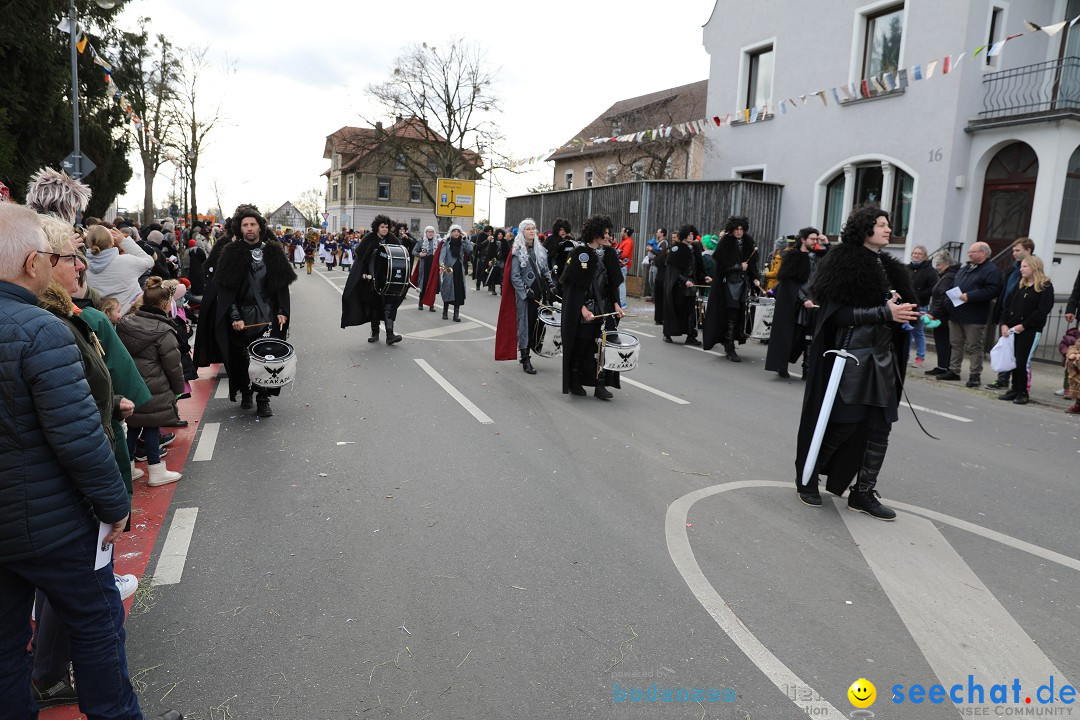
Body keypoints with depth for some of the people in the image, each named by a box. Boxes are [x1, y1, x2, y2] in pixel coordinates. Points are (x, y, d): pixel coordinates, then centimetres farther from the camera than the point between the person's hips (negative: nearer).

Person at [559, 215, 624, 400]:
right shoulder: (580, 253, -10)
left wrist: (616, 304, -2)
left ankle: (600, 385, 2)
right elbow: (573, 285, -11)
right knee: (580, 344, 5)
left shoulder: (609, 253, 7)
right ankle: (574, 383, 20)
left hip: (603, 308, 5)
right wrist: (583, 309, -18)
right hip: (581, 309, -4)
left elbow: (614, 282, 10)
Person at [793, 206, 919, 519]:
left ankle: (863, 493, 18)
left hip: (883, 357, 8)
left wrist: (906, 314, 0)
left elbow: (897, 305, 22)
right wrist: (884, 312, -21)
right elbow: (838, 312, -17)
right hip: (851, 356, -7)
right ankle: (806, 477, 19)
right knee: (843, 424, -1)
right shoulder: (845, 264, -9)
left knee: (879, 429, 6)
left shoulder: (888, 267, 15)